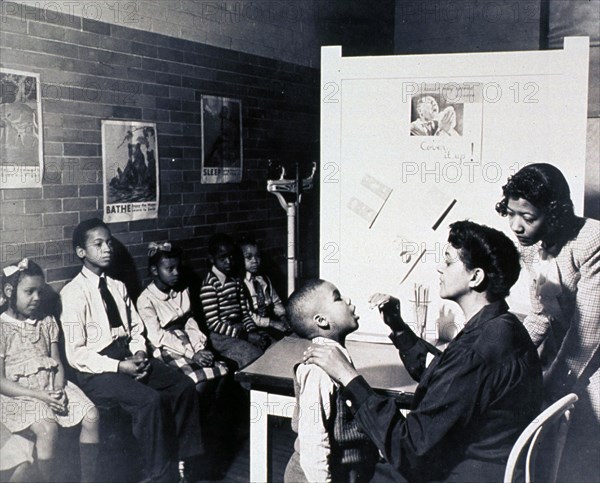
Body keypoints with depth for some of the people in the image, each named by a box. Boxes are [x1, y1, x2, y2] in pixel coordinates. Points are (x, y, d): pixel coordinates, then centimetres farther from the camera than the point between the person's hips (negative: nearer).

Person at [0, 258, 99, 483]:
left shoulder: (46, 321, 8)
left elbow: (57, 363, 9)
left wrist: (58, 389, -12)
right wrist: (38, 395, -20)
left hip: (51, 387, 5)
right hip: (19, 394, -5)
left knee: (91, 415, -15)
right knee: (48, 428, -32)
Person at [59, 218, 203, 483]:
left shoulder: (118, 287, 11)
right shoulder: (74, 293, -10)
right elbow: (75, 353, -13)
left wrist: (138, 353, -6)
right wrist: (119, 366, -20)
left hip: (127, 359, 7)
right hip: (96, 371, -7)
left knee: (184, 385, -12)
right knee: (149, 399, -29)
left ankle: (182, 459, -3)